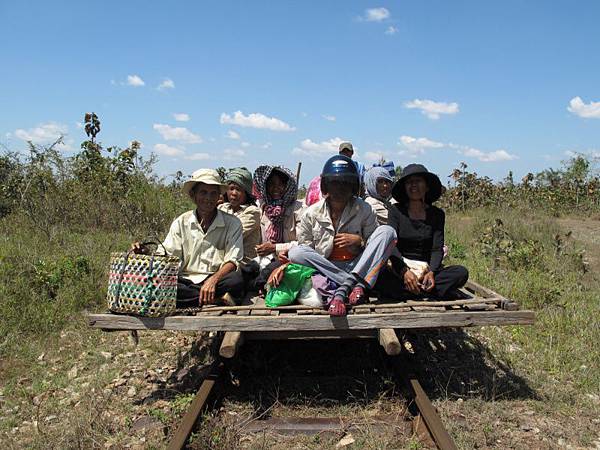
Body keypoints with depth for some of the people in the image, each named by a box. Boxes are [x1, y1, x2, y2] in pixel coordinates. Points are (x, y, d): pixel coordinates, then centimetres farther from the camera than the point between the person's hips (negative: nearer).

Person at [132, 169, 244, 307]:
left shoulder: (232, 223, 3)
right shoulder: (181, 223, 10)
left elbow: (232, 261, -7)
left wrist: (213, 280, -26)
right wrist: (147, 253, -19)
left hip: (218, 281, -3)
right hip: (185, 282, 3)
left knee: (237, 280, -34)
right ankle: (218, 299, -25)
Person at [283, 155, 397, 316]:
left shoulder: (363, 210, 1)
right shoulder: (312, 214, 1)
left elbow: (377, 244, 4)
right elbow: (304, 249, 1)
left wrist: (359, 241, -15)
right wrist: (284, 265, -17)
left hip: (358, 268, 0)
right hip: (326, 269, 0)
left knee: (387, 231, -17)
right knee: (295, 252, -25)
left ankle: (342, 290, -29)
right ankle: (358, 285, -30)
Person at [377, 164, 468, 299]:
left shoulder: (437, 214, 8)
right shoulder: (396, 211, 3)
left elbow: (437, 249, 0)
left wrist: (431, 272, -21)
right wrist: (404, 271, -25)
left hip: (427, 269, 2)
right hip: (399, 269, -2)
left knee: (462, 272, -25)